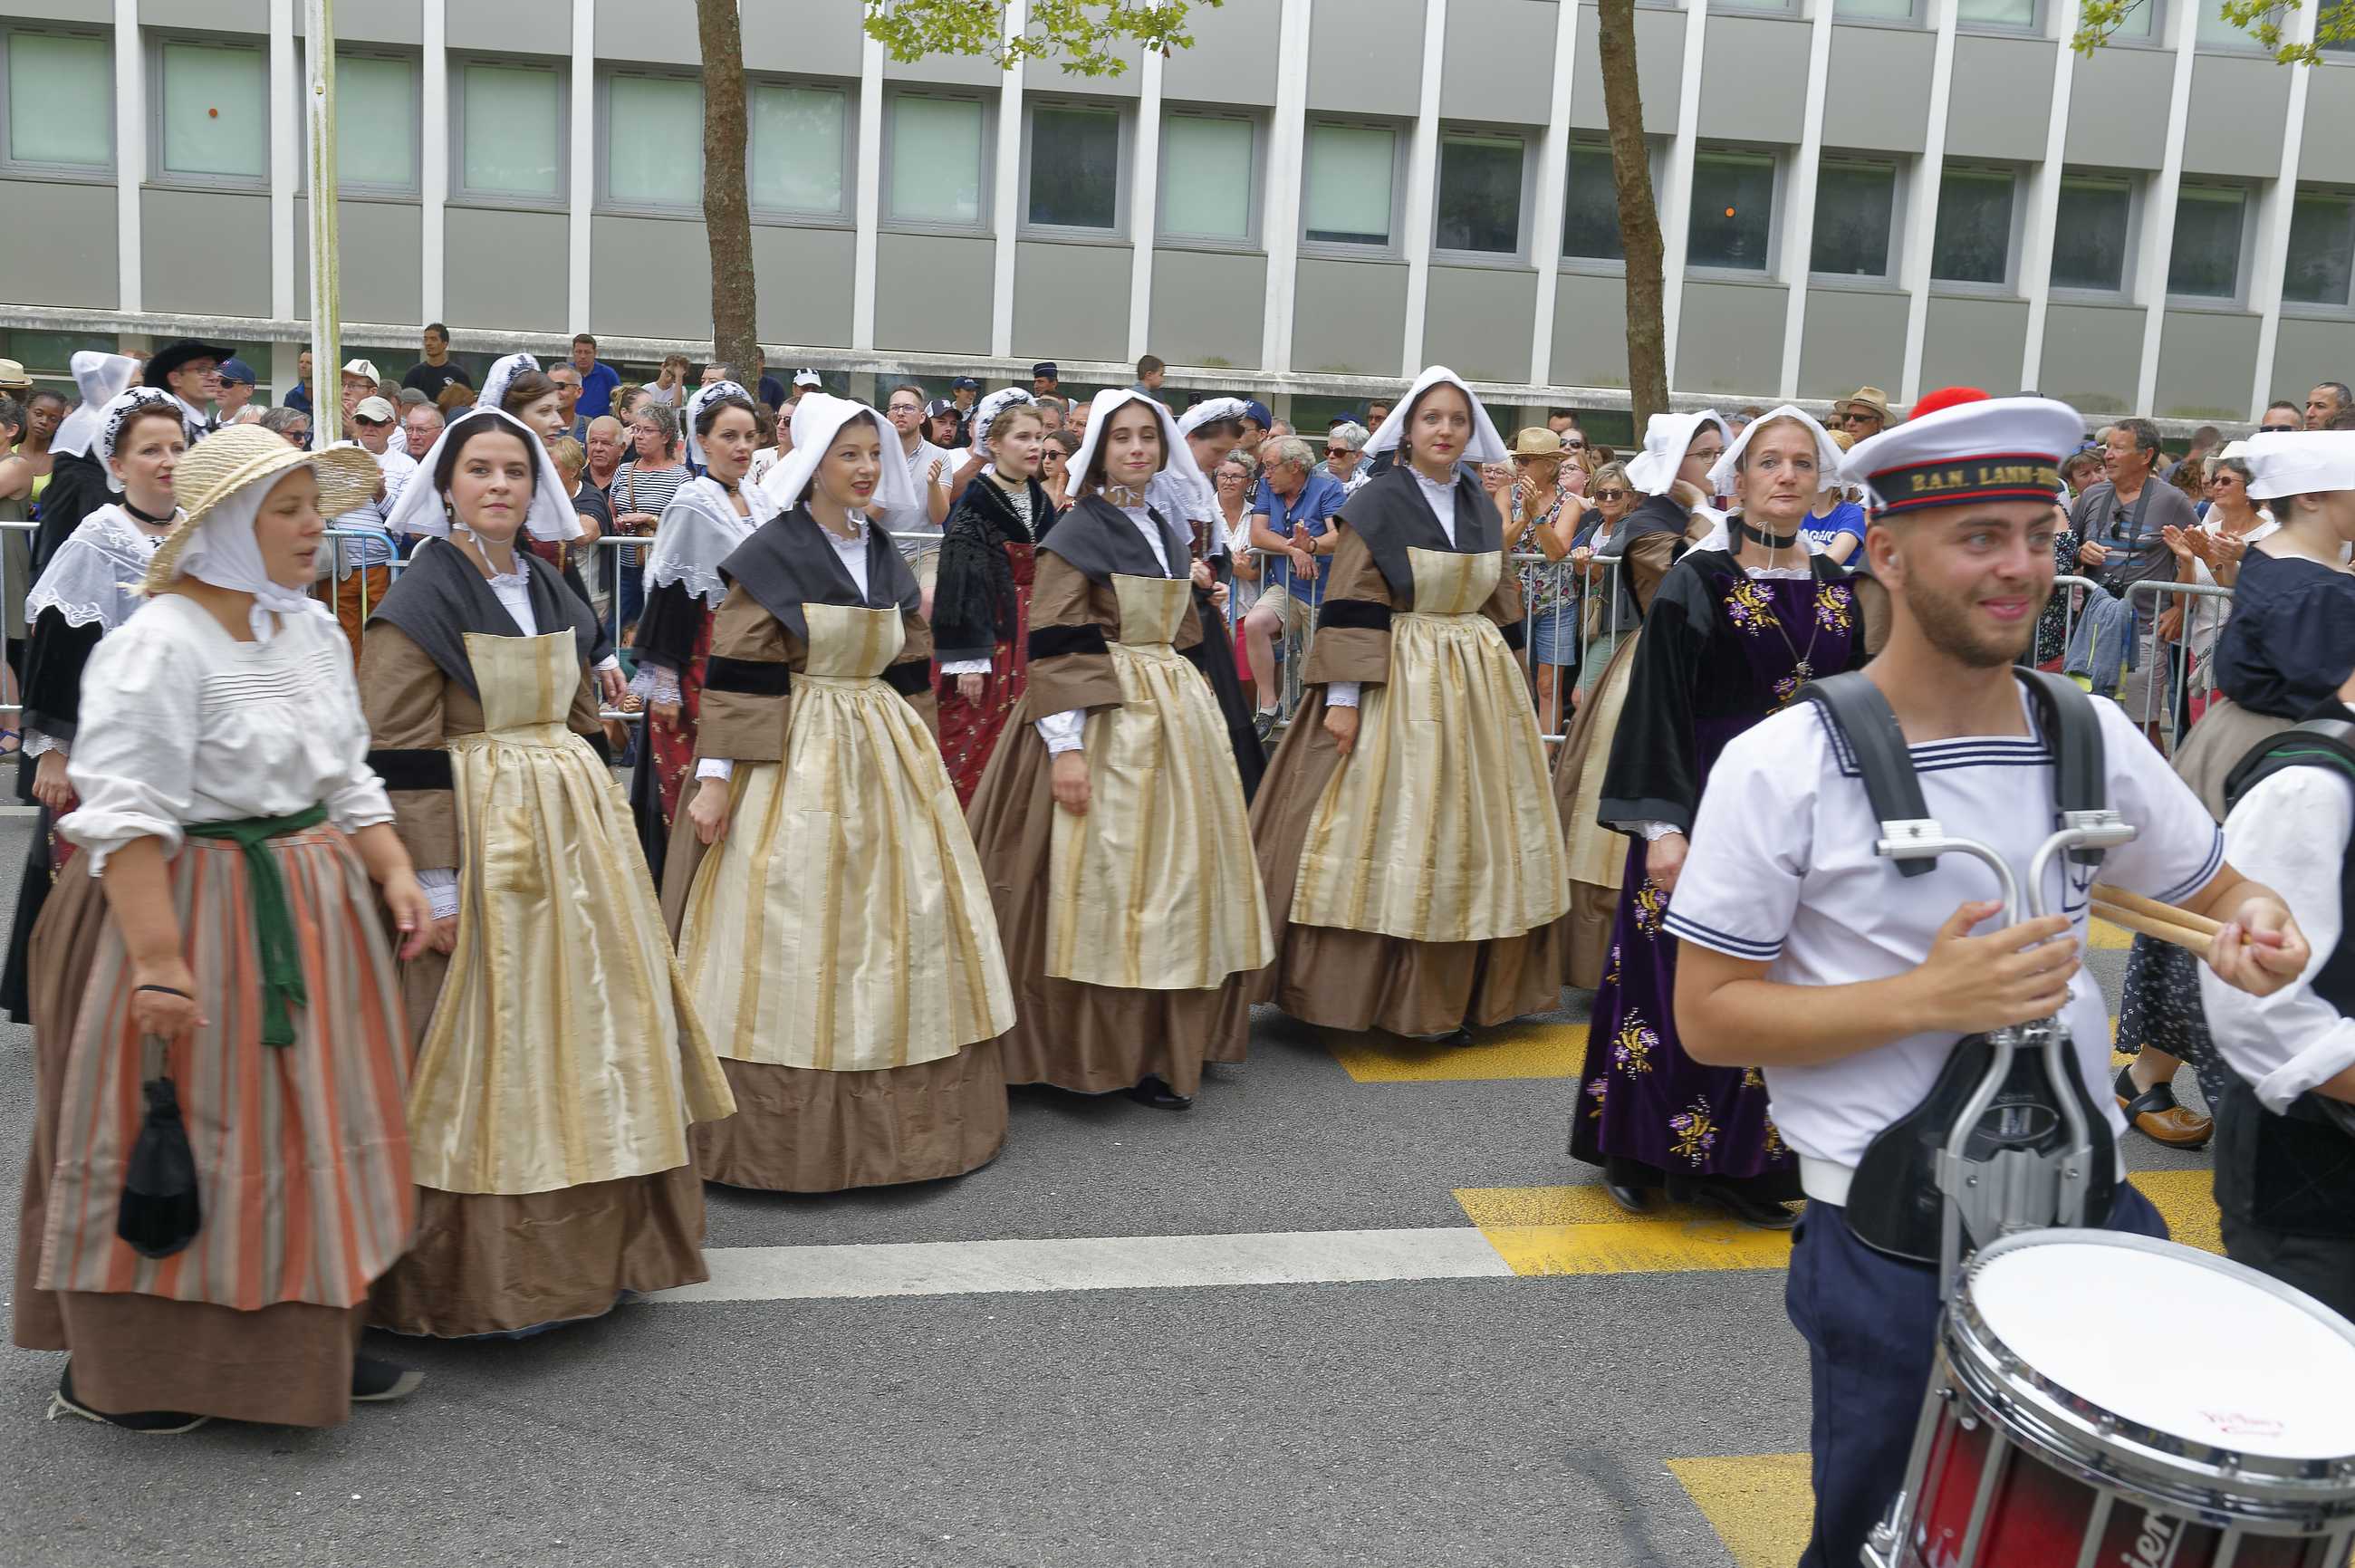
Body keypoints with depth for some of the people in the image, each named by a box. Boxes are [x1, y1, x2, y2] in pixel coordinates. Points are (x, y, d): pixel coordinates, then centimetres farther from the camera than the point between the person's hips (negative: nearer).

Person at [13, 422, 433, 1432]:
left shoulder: (313, 631, 9)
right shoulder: (160, 645, -15)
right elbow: (127, 818, -20)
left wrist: (395, 874, 3)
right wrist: (158, 960, -25)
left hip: (308, 912, 8)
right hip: (195, 914, -8)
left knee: (310, 1131, 13)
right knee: (179, 1145, 2)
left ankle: (300, 1344, 27)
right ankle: (114, 1373, 19)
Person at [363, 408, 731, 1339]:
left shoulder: (551, 593, 11)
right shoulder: (420, 601, -9)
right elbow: (400, 756, -13)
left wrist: (599, 834, 17)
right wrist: (435, 885, -17)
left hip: (572, 836, 7)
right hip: (478, 842, -7)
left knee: (583, 1030, 12)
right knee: (483, 1049, -2)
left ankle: (588, 1240, 26)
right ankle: (478, 1271, 11)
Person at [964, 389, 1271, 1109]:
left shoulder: (1169, 531, 13)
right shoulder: (1077, 533, -7)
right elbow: (1053, 649, -13)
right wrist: (1065, 745, -20)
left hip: (1175, 717, 7)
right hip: (1103, 717, -7)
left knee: (1172, 876, 8)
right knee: (1101, 884, -5)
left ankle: (1157, 1042, 16)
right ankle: (1098, 1051, 5)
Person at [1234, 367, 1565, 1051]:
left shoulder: (1481, 507, 10)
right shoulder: (1377, 503, -7)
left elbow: (1500, 607, 16)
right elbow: (1350, 608, -12)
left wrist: (1507, 685, 16)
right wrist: (1341, 696, -18)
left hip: (1478, 686, 6)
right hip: (1396, 683, -6)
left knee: (1467, 836, 8)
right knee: (1389, 832, -2)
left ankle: (1457, 994, 18)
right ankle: (1374, 994, 8)